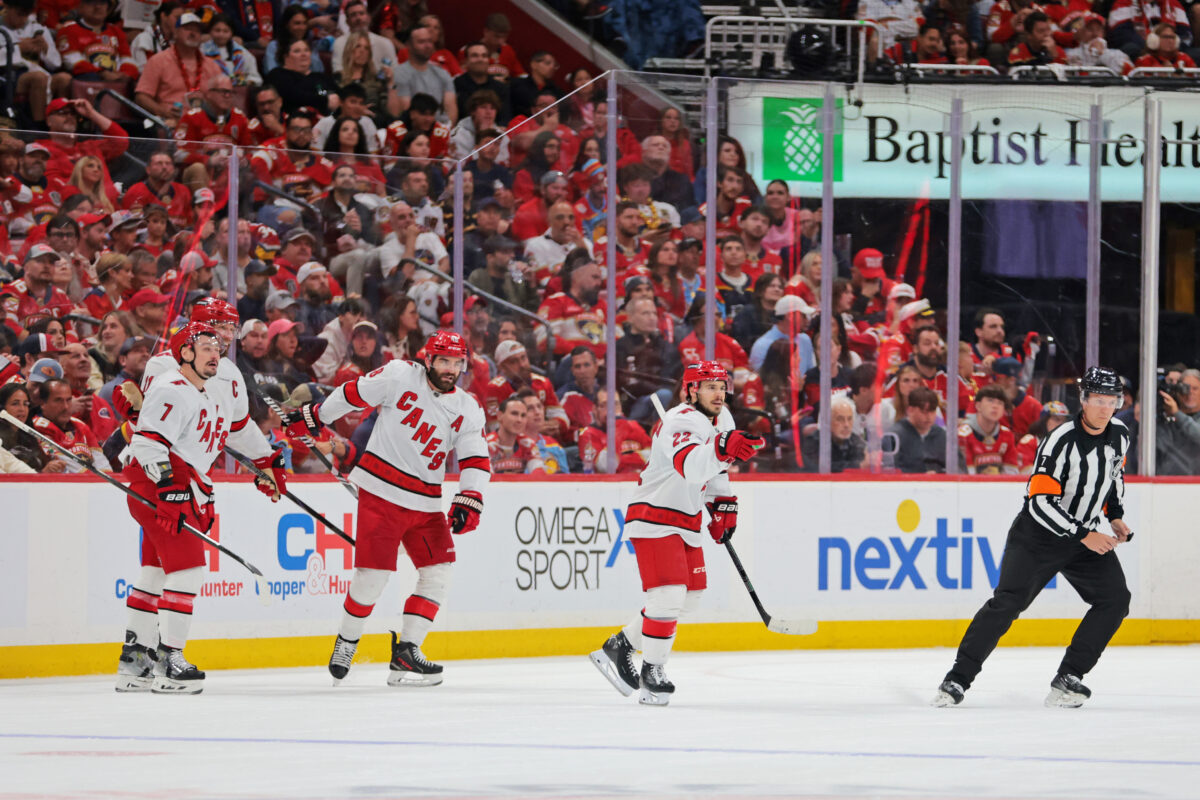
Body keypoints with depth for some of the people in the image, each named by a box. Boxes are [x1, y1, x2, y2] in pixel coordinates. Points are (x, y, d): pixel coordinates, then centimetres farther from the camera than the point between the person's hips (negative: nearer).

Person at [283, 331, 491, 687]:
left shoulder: (468, 410, 4)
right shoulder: (400, 376, -7)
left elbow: (476, 461, 1)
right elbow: (354, 393, 2)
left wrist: (469, 501, -13)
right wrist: (315, 417, 7)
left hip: (426, 503, 5)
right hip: (381, 490, -5)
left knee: (436, 574, -2)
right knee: (373, 573, -9)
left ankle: (405, 655, 3)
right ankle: (346, 643, 12)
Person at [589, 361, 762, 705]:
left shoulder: (722, 420, 7)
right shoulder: (682, 422, -23)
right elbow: (691, 465, -44)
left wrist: (723, 505, 18)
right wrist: (722, 449, -60)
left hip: (686, 521, 10)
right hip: (654, 518, -10)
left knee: (688, 599, 14)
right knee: (669, 596, -17)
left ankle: (620, 646, 27)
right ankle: (651, 672, -5)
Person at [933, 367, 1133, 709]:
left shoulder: (1119, 435, -1)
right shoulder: (1061, 442, -23)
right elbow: (1041, 502, -26)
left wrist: (1115, 517, 11)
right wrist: (1085, 536, -27)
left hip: (1088, 535, 6)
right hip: (1038, 535, -6)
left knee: (1115, 599, -8)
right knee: (1008, 601, -17)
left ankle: (1068, 679, -5)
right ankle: (958, 679, -12)